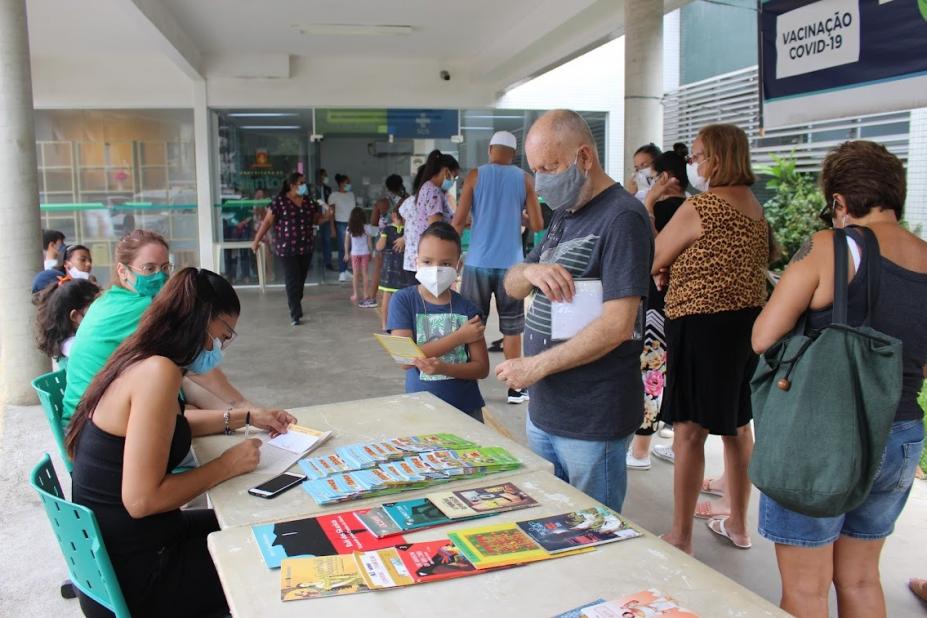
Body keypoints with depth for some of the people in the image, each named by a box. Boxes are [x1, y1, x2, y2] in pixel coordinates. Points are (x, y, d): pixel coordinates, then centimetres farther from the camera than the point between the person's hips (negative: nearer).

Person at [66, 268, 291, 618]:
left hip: (113, 547, 9)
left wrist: (244, 418, 15)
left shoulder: (142, 360, 3)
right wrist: (227, 465, -17)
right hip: (131, 573, -9)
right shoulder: (158, 371, -26)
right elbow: (141, 500, -29)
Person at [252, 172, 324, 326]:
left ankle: (295, 306, 30)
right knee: (292, 281, -7)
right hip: (287, 249, -5)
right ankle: (295, 314, -4)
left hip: (306, 248, 5)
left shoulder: (308, 202, 9)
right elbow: (267, 221, -6)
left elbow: (316, 219, 17)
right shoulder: (279, 201, -7)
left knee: (301, 280, 12)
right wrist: (257, 240, -7)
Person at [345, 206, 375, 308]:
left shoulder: (349, 228, -5)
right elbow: (369, 241, -3)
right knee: (364, 274, 6)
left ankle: (355, 295, 9)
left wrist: (346, 253, 9)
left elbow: (346, 242, -1)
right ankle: (365, 295, 9)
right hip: (365, 253, -1)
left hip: (354, 254, 1)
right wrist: (370, 252, 8)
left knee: (356, 274, 9)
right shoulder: (365, 228, -8)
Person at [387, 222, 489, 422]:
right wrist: (459, 337, -14)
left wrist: (444, 368, -23)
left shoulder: (466, 308, -4)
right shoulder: (402, 300, -6)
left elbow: (482, 367, -4)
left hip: (466, 408, 1)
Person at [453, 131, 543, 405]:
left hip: (479, 263, 0)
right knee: (512, 328, 8)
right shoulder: (524, 179, 4)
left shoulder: (475, 175, 2)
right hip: (510, 263, 1)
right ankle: (515, 387, 13)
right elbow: (537, 225, 2)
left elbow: (458, 221, -4)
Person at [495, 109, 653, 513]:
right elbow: (512, 286, 12)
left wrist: (535, 367, -19)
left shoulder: (622, 217, -16)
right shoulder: (564, 215, 13)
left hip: (592, 422, -8)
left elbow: (618, 326, -23)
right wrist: (531, 271, -11)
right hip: (543, 411, 8)